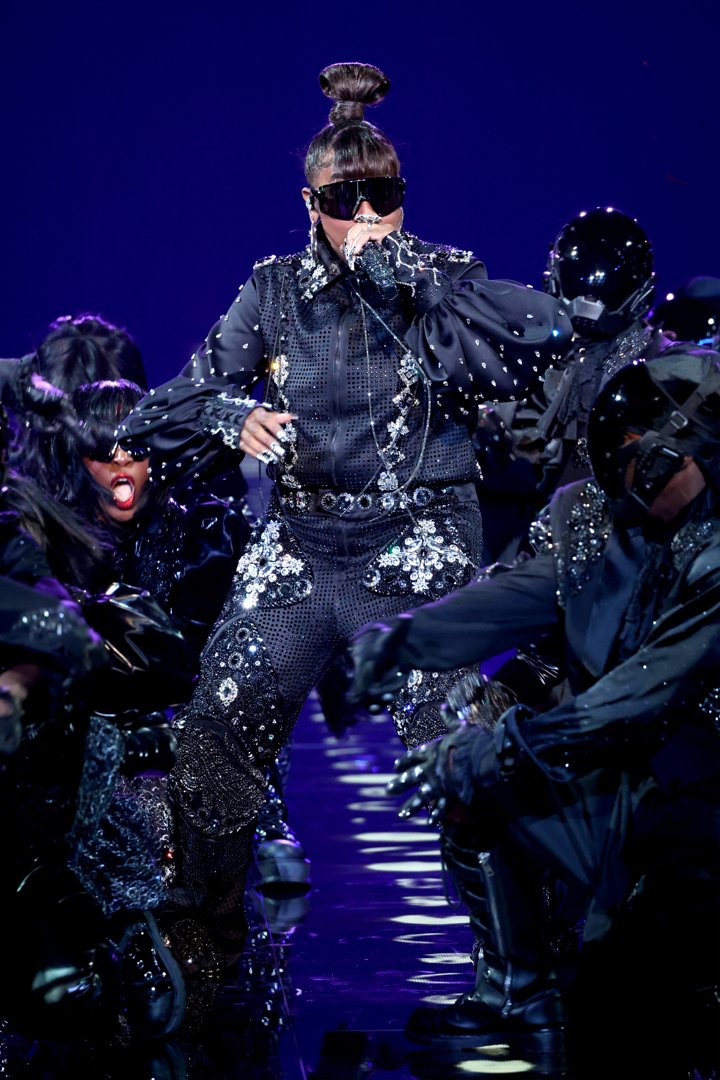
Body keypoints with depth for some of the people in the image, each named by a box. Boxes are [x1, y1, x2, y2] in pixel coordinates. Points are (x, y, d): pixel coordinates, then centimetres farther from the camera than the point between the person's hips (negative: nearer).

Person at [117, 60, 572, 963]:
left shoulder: (443, 281, 2)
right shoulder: (276, 290, 8)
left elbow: (544, 335, -19)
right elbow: (164, 414, 7)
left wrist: (400, 269, -17)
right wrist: (233, 416, -16)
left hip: (417, 565, -2)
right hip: (294, 558, 2)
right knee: (209, 756, -3)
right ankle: (212, 952, 18)